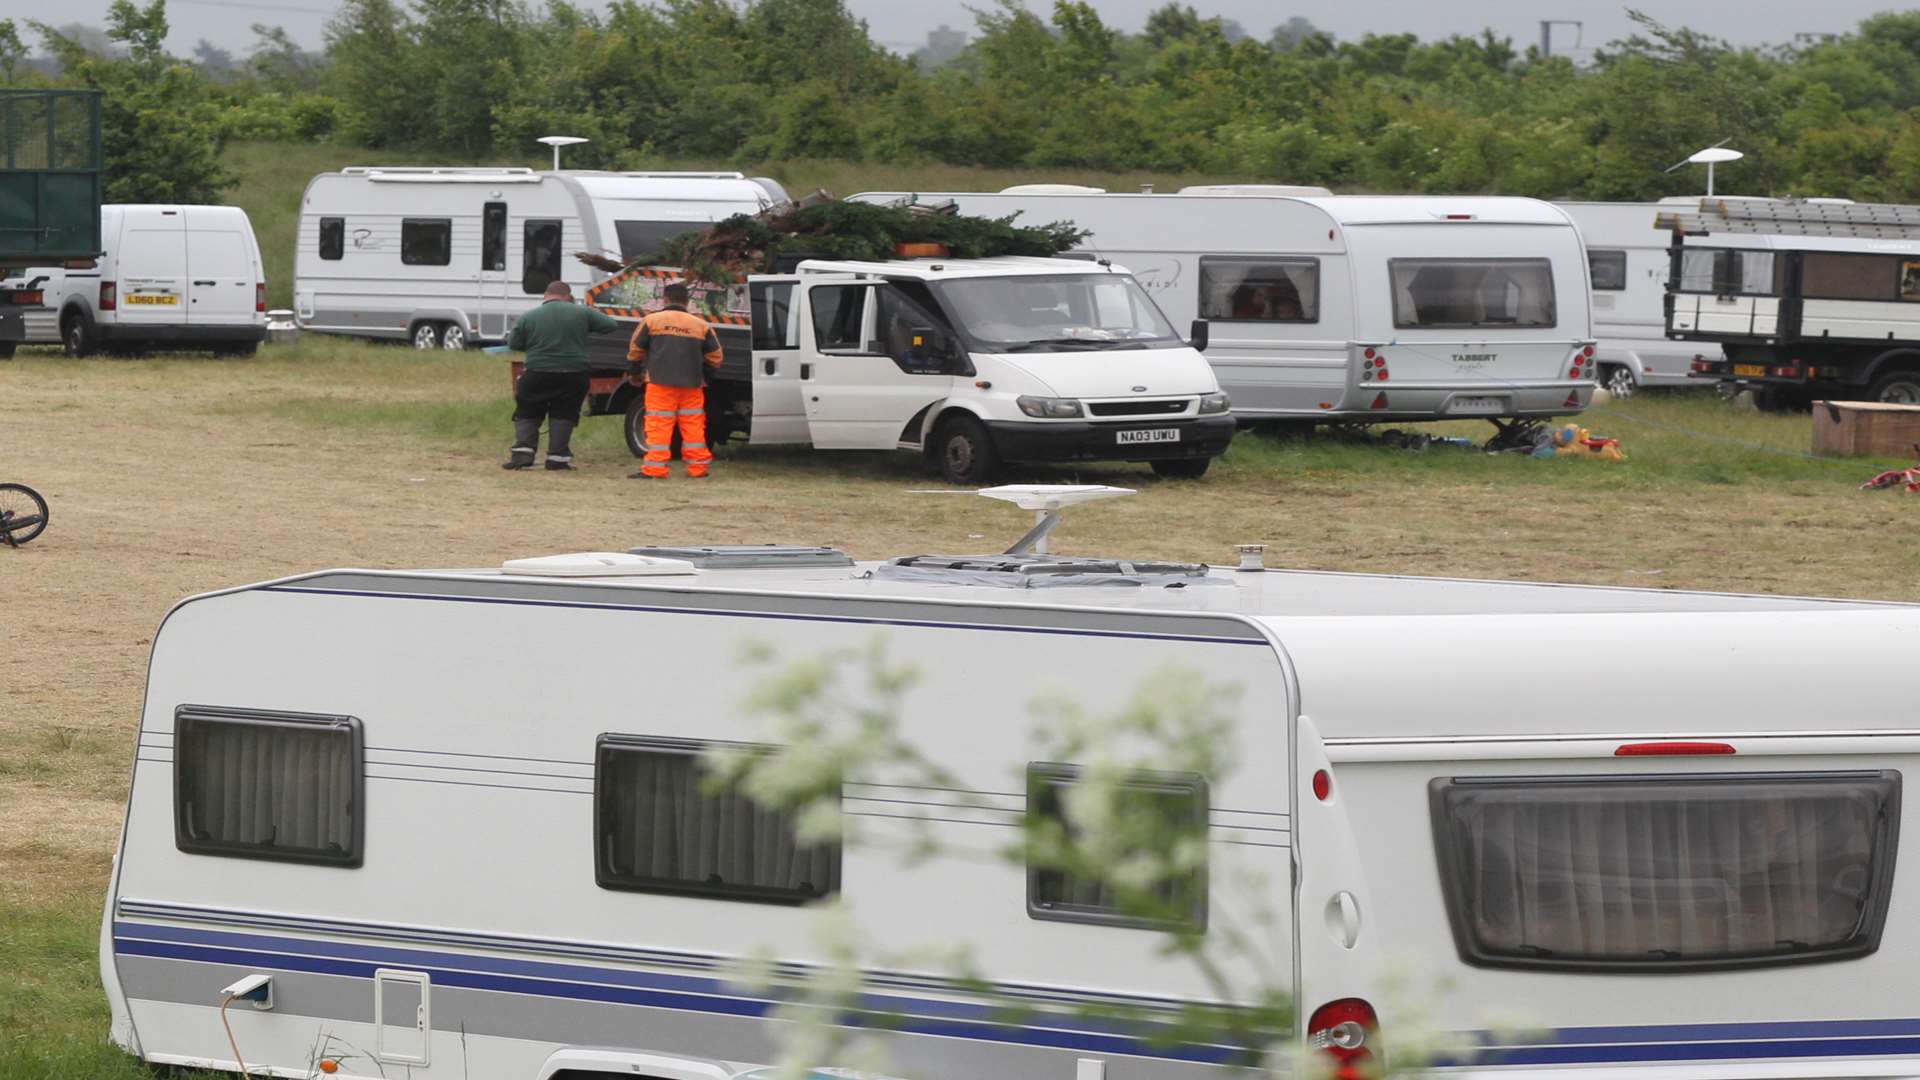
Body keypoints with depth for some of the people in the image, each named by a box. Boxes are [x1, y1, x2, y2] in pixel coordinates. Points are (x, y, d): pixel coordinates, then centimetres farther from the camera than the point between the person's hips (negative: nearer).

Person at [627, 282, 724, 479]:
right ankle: (698, 467, 10)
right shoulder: (701, 325, 7)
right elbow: (715, 356, 10)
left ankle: (654, 468, -9)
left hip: (661, 382, -3)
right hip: (692, 385, 3)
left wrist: (636, 374, 25)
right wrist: (701, 373, 27)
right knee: (693, 426, 9)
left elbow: (635, 350, 8)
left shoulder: (652, 320, 1)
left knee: (659, 426, -4)